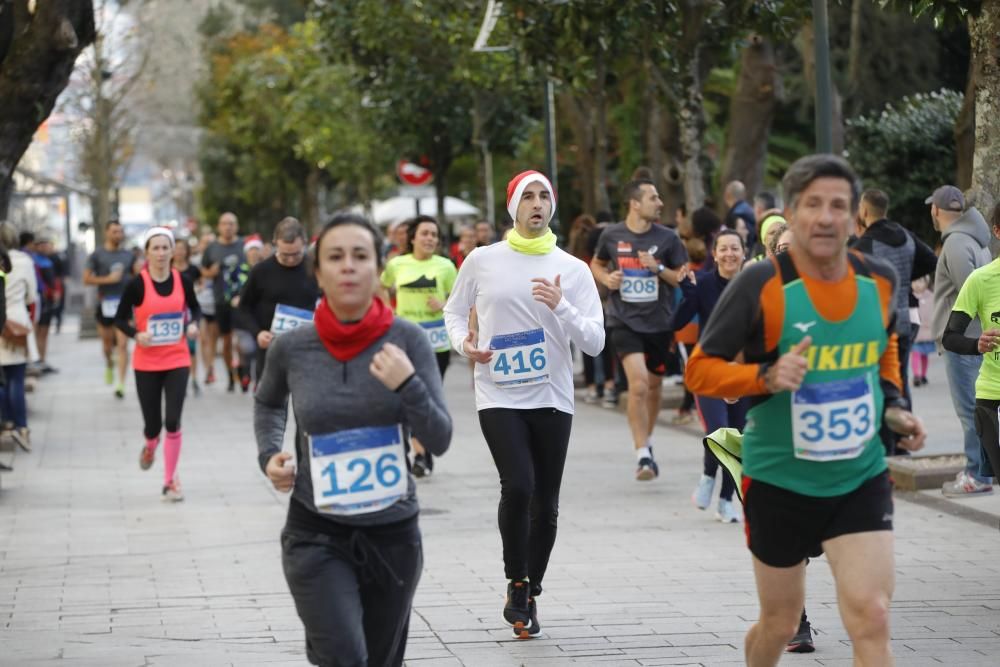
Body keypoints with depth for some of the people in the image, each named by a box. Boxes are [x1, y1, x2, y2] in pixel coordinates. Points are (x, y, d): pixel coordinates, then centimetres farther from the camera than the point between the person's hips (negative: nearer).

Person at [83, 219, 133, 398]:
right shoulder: (97, 255, -1)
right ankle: (109, 364, 45)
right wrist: (108, 279, -14)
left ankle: (121, 384, -11)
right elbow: (86, 279, -4)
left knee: (123, 344, -9)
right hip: (105, 303, -1)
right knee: (107, 342, 11)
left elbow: (135, 277, 20)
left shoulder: (128, 255, 8)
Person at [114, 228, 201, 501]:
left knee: (173, 421, -9)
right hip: (146, 364, -1)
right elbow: (120, 319, -1)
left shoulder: (182, 281, -1)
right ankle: (150, 446, 43)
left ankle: (170, 481, 5)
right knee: (153, 423, 4)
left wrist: (193, 324, -6)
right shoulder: (137, 284, -9)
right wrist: (136, 335, -20)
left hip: (177, 361, 1)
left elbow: (194, 308, 15)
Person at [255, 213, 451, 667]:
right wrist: (269, 454, 0)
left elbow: (439, 440, -10)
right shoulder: (291, 348, -7)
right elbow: (267, 403, 17)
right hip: (316, 534, -1)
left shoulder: (407, 340, -9)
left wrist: (407, 386, -25)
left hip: (393, 533, 2)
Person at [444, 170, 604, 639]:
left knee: (545, 502, 6)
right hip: (499, 396, -2)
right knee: (518, 486, -20)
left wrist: (559, 306, -19)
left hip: (551, 398, 2)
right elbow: (454, 310, 15)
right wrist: (464, 342, -5)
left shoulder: (572, 269, 1)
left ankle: (530, 594, 24)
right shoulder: (482, 261, 0)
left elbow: (594, 342, -3)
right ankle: (516, 582, 0)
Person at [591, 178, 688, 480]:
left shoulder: (667, 237, -2)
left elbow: (683, 279, 2)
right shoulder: (612, 235, -2)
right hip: (625, 321, -2)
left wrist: (658, 268, -15)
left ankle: (646, 441, 37)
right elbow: (597, 264, 17)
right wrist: (606, 278, -4)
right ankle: (643, 455, -16)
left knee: (653, 386, 14)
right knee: (638, 384, -17)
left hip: (659, 322, 2)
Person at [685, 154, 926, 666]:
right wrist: (766, 377, -29)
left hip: (862, 480, 2)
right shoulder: (760, 284, -16)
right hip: (779, 481, -2)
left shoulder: (879, 279, -2)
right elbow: (699, 369, -11)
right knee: (780, 624, 12)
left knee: (871, 620, -12)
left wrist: (893, 403, 5)